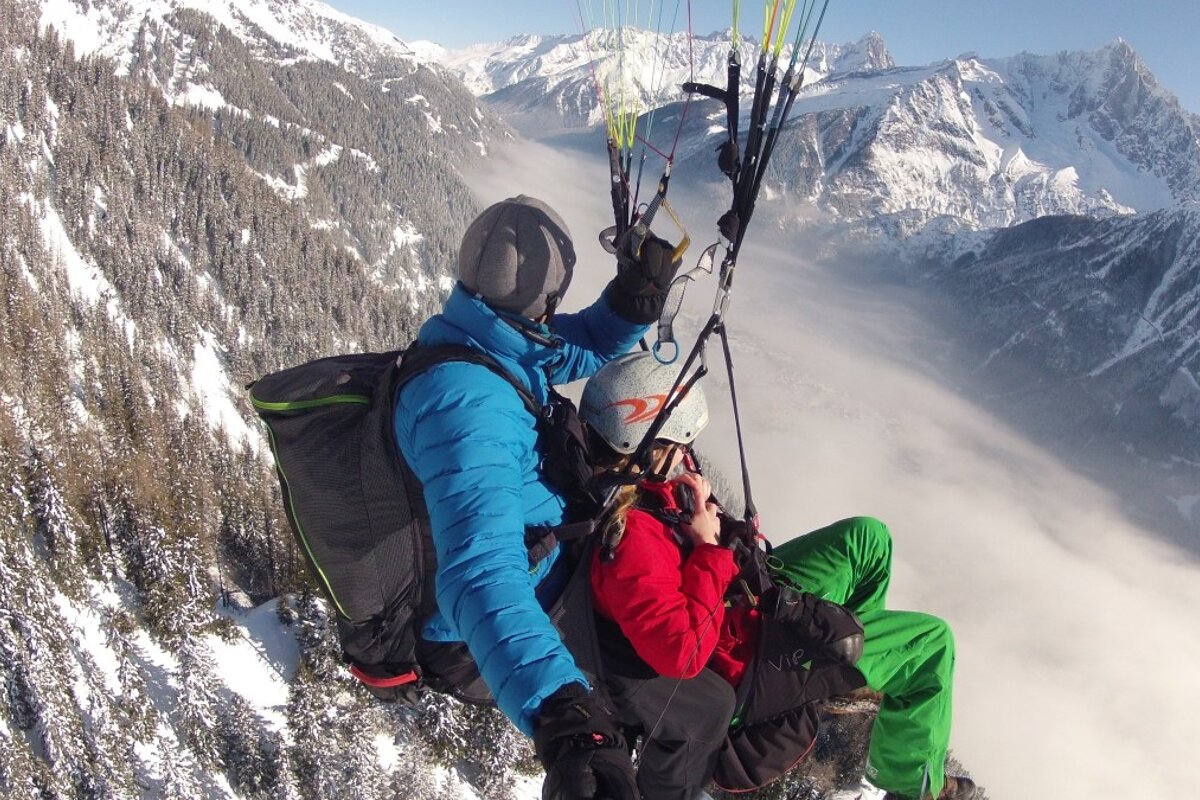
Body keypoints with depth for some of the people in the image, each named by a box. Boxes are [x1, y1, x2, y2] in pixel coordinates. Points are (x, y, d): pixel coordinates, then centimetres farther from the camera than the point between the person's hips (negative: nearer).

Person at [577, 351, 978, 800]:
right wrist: (710, 549, -29)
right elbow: (684, 653, -36)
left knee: (867, 538, 15)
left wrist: (692, 508, -10)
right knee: (931, 643, 2)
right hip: (746, 656, -9)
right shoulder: (627, 537, -38)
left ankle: (856, 644, 34)